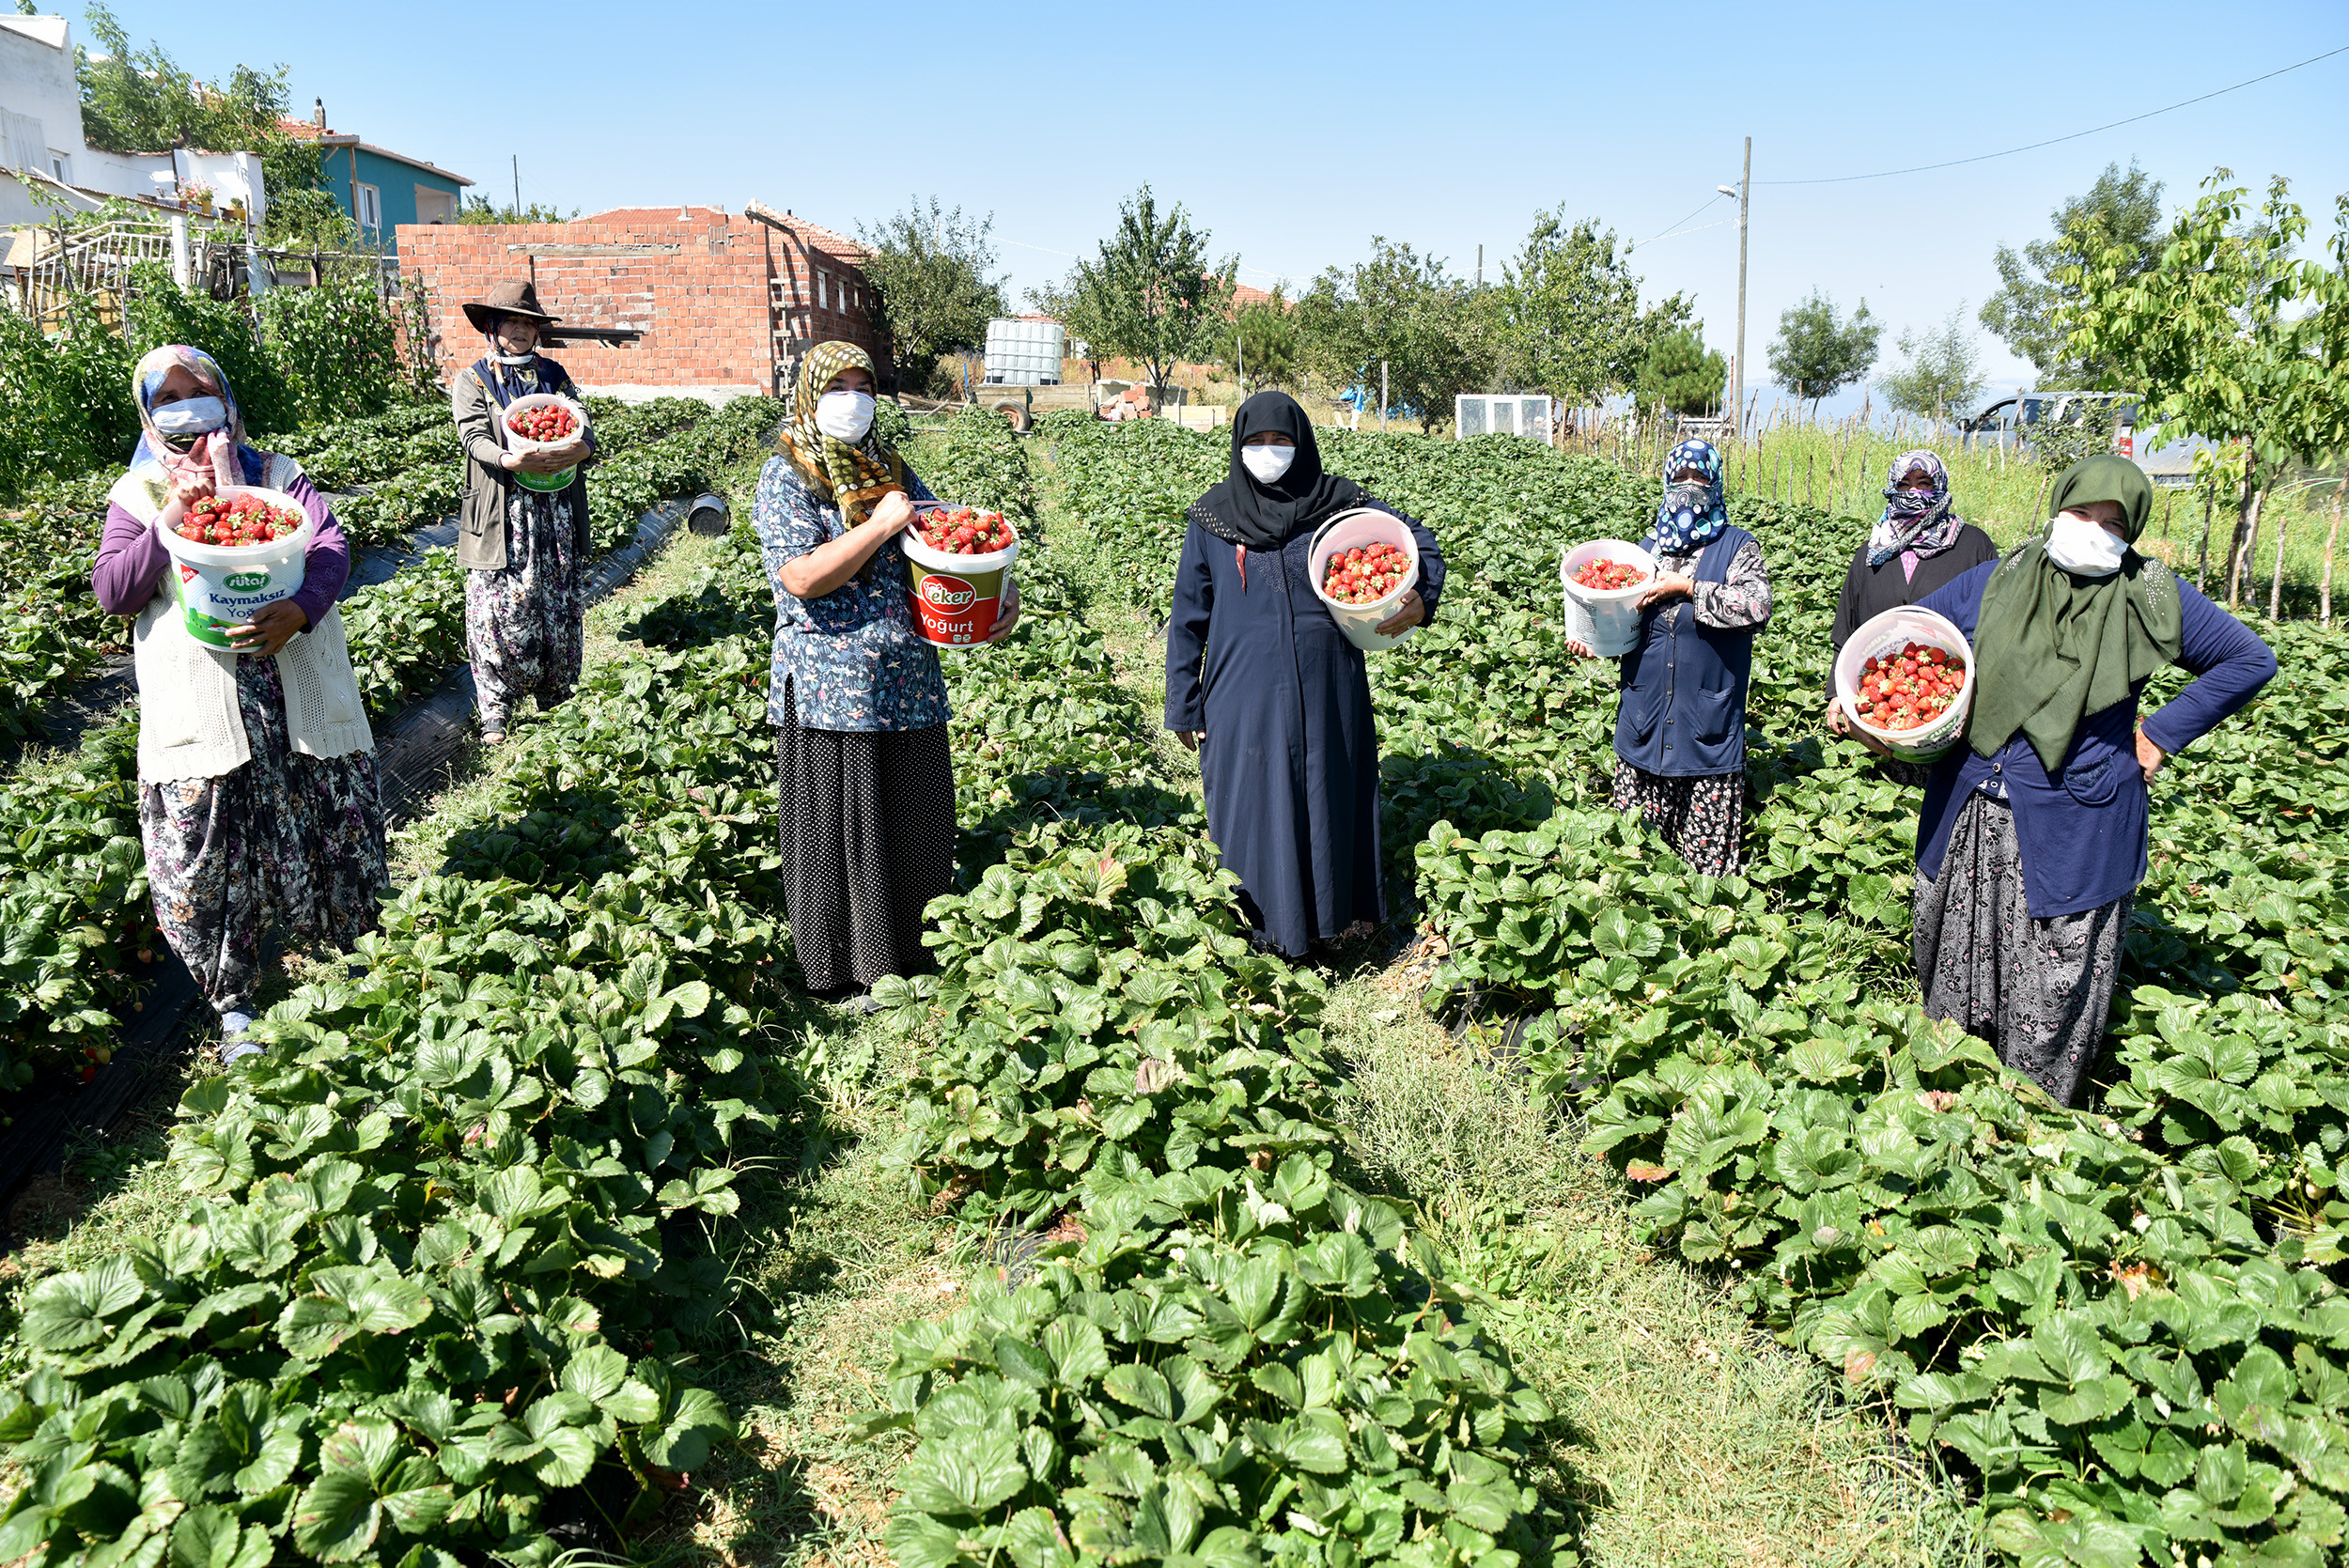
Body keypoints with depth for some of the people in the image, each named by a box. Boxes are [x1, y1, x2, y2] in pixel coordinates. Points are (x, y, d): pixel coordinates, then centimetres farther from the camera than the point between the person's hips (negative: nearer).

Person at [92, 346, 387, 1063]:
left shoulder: (277, 474, 10)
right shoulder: (137, 495, 9)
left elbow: (331, 544, -6)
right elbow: (111, 591, -1)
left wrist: (298, 611, -25)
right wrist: (171, 521, -12)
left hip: (298, 696, 1)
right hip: (198, 705, 0)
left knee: (330, 828, 7)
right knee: (207, 856, 1)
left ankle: (349, 951, 30)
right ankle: (234, 1006, 16)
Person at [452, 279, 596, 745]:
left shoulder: (554, 375, 16)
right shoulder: (472, 380, 6)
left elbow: (582, 428, 6)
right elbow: (475, 437, -8)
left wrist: (582, 449, -19)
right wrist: (511, 460, -30)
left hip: (557, 516, 3)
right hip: (502, 517, -3)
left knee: (562, 610, 6)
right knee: (500, 614, -5)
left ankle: (556, 702, 21)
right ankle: (495, 714, 5)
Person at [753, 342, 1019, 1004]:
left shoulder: (889, 467, 14)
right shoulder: (786, 477, -6)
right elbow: (800, 577, -19)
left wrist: (1004, 582, -5)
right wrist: (881, 525, -17)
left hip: (907, 685, 6)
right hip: (831, 691, -6)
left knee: (915, 820, 12)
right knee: (840, 833, 4)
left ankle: (908, 954, 30)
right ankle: (841, 975, 20)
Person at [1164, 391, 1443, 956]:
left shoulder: (1338, 503, 3)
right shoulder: (1212, 518, 3)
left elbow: (1418, 540, 10)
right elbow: (1189, 617, 6)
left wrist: (1421, 599, -11)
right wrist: (1184, 706, 3)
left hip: (1326, 693, 1)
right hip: (1246, 694, 0)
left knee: (1330, 796, 8)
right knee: (1254, 804, 4)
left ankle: (1340, 911, 26)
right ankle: (1261, 926, 18)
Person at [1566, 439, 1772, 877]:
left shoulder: (1736, 546, 1)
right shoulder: (1648, 548, 13)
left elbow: (1757, 607, -17)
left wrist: (1686, 586, -17)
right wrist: (1590, 640, -3)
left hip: (1708, 734, -4)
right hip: (1644, 727, 4)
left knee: (1708, 859, 0)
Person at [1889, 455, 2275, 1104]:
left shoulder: (2152, 598, -1)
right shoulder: (1995, 583, 3)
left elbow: (2249, 660, 9)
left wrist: (2163, 733, 2)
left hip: (2072, 836, -2)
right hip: (1966, 818, 3)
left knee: (2050, 997, 1)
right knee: (1952, 977, 13)